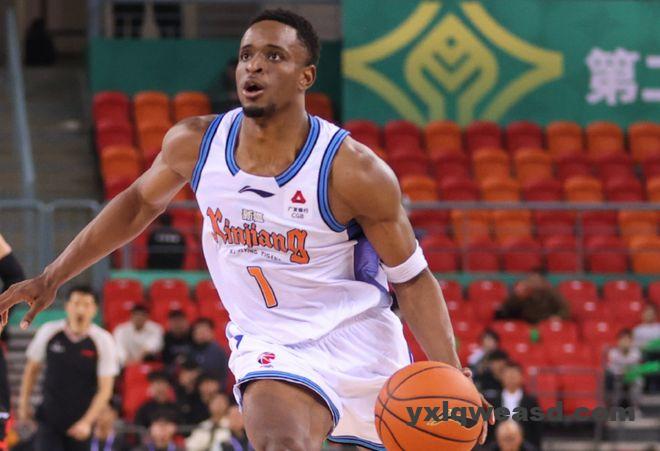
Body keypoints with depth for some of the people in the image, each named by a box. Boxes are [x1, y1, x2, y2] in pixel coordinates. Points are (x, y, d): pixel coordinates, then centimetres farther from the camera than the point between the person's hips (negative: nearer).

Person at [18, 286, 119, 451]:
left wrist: (87, 422, -18)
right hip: (49, 417, 0)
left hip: (81, 422, 0)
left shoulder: (103, 341, -9)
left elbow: (105, 389, -9)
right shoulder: (48, 332, -4)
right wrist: (24, 403, 7)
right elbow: (32, 369, 10)